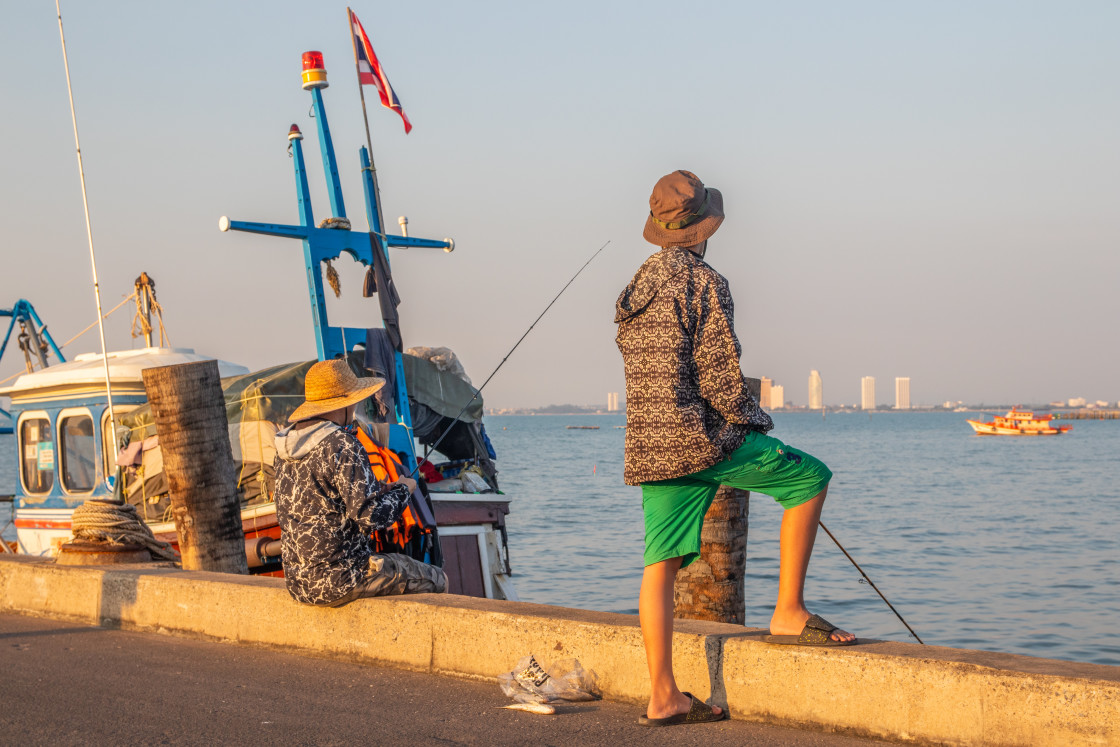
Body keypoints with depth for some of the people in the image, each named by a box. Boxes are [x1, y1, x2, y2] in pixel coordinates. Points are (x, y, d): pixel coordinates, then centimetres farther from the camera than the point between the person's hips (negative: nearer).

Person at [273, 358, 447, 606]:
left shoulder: (287, 443, 8)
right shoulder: (342, 446, -18)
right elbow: (371, 517, -21)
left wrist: (375, 490, 15)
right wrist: (402, 490, -1)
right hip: (337, 582, -9)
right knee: (434, 581, 7)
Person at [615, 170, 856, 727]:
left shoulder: (635, 289, 16)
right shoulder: (703, 282, -9)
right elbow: (716, 370, -15)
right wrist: (755, 425, 0)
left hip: (648, 446, 8)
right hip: (702, 436, -8)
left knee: (661, 565, 6)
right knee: (809, 477, 7)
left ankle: (663, 697, 6)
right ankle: (788, 613, 4)